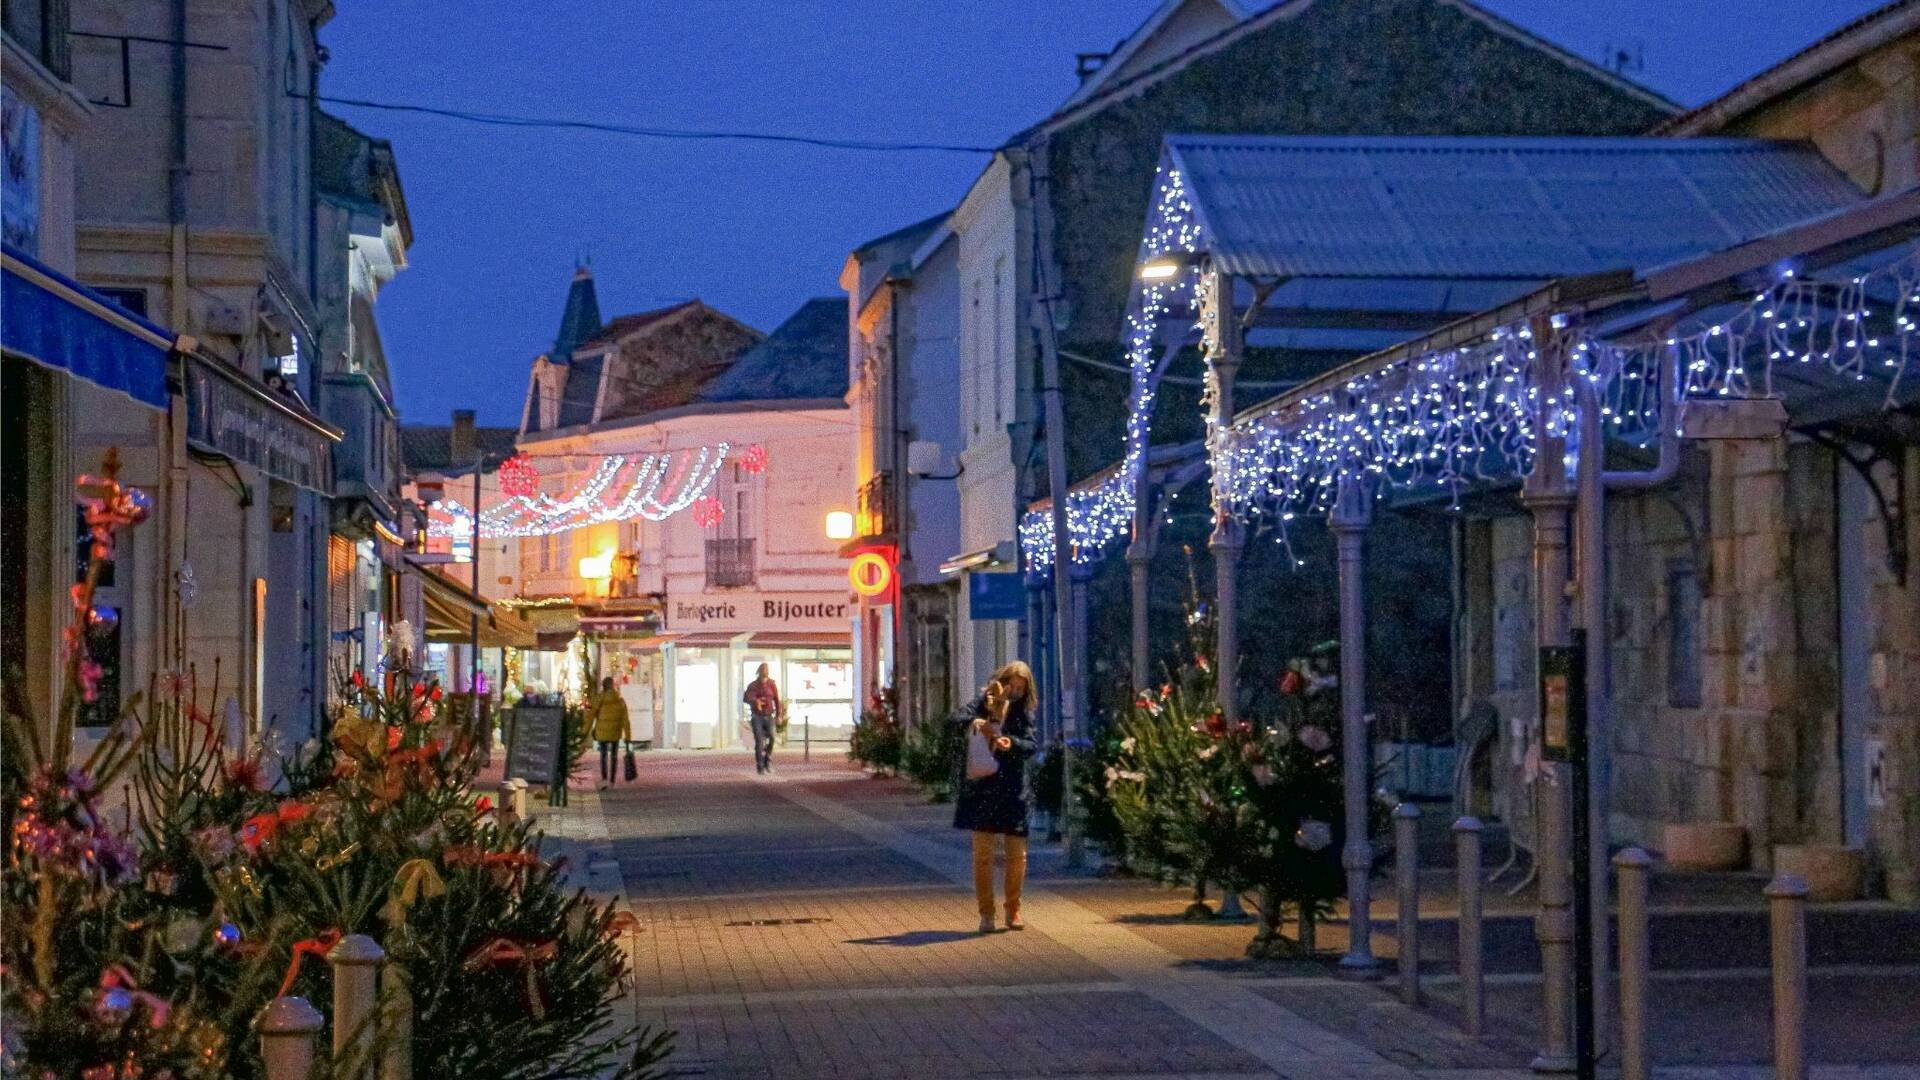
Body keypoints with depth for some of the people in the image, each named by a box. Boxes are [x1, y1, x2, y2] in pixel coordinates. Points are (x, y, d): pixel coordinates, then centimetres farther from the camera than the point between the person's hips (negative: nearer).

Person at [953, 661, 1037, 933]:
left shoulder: (1024, 713, 6)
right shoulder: (983, 704, 2)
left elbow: (1031, 745, -5)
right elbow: (957, 721, -13)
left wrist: (1011, 743, -25)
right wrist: (973, 722, -34)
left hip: (1012, 790, 2)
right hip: (982, 788, -2)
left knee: (1017, 854, 3)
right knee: (983, 854, -1)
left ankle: (1013, 910, 18)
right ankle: (986, 913, 5)